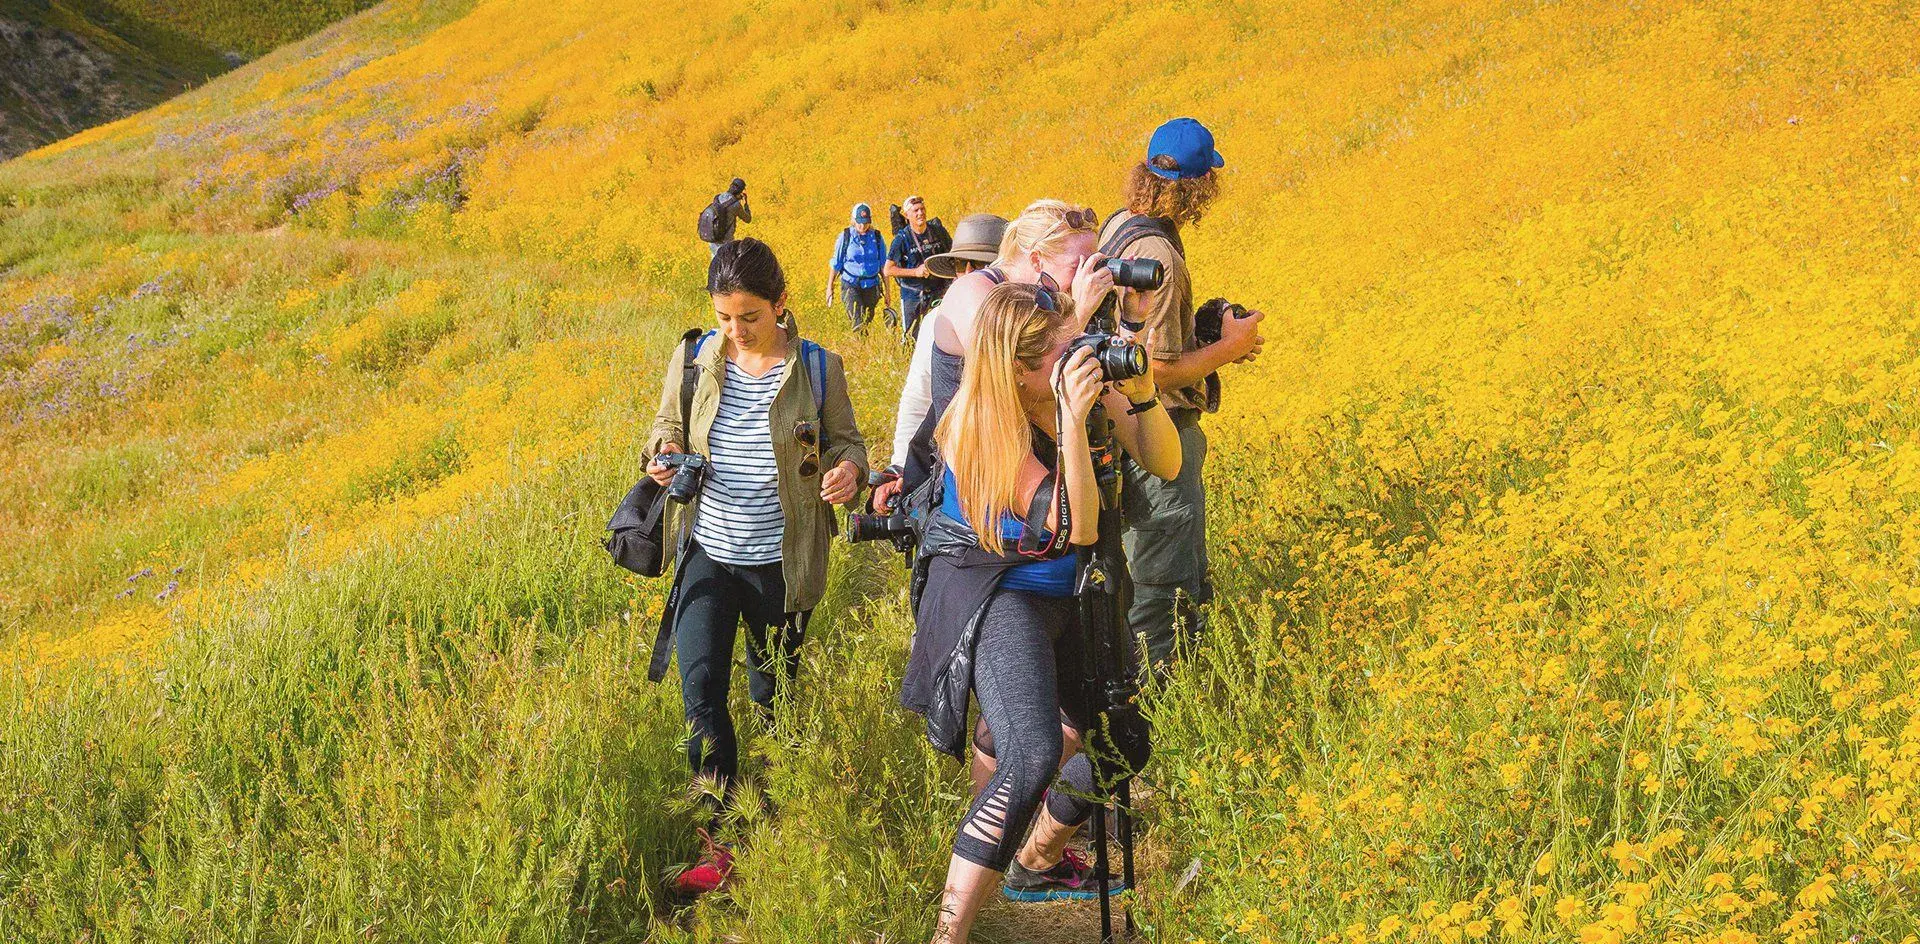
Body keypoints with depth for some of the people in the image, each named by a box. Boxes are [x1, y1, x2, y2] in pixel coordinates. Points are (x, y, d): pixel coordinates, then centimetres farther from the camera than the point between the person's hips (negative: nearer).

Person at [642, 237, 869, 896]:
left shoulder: (817, 369, -6)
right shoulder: (693, 359, -1)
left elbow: (844, 441, 3)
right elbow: (667, 428, 12)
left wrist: (848, 469, -21)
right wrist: (662, 456, -12)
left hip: (779, 562, -1)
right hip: (708, 552, 1)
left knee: (773, 693, 14)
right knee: (701, 688, -11)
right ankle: (717, 838, -4)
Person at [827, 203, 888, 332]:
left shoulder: (876, 237, 3)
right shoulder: (845, 236, -1)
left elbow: (883, 266, 9)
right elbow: (835, 264, 5)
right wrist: (829, 288, 5)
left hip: (871, 285, 3)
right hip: (850, 284, -2)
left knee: (867, 319, 6)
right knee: (857, 319, -21)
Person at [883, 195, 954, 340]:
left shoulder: (938, 230, -1)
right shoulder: (902, 238, -10)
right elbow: (888, 270, -9)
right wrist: (915, 272, -18)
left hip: (937, 292, 2)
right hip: (912, 294, -2)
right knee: (911, 337, 5)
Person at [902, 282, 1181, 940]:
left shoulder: (1088, 382, -6)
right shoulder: (982, 426, -22)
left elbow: (1165, 465, -2)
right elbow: (1076, 527, -26)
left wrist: (1142, 393, -20)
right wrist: (1071, 420, -35)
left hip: (1062, 597, 8)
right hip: (994, 595, -8)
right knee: (1035, 753, -31)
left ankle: (1036, 863, 44)